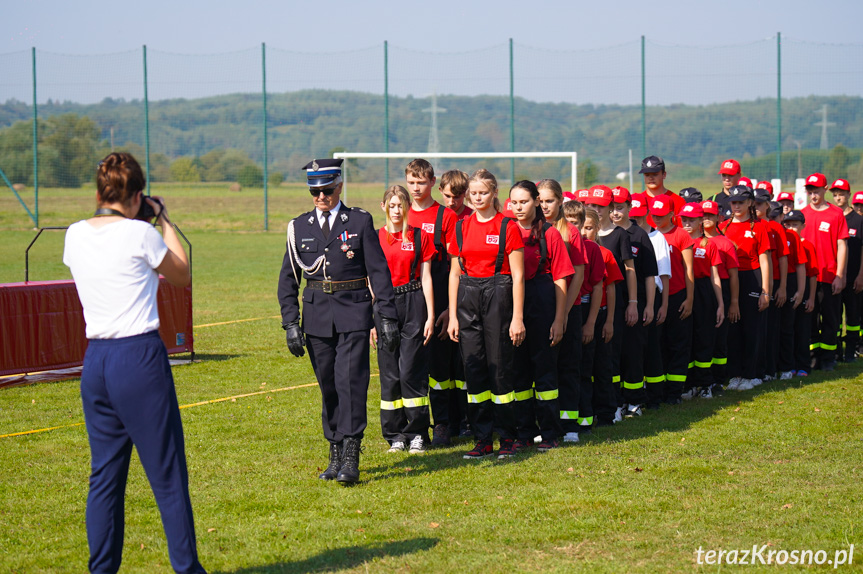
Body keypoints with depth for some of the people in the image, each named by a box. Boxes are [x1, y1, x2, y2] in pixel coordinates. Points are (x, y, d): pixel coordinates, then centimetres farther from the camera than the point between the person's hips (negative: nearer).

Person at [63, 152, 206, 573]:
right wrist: (165, 222, 12)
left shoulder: (76, 235, 5)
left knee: (105, 474, 13)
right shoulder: (140, 234, -10)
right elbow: (183, 277, 6)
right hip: (140, 357, -6)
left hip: (94, 361, 6)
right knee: (167, 474, 2)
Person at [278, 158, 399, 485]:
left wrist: (387, 317, -4)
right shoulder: (299, 227, 8)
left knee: (350, 381, -12)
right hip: (316, 316, 3)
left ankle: (351, 460, -14)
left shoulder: (360, 221, 1)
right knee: (328, 386, 8)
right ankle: (335, 457, 16)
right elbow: (288, 279, 11)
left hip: (353, 313, -3)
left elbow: (378, 271, 0)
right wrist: (290, 323, 2)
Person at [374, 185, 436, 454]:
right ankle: (395, 434, 10)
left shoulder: (420, 237, 4)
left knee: (411, 369, -6)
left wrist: (430, 315, -1)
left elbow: (426, 278, 4)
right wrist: (371, 319, 3)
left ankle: (417, 433, 3)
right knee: (389, 372, 2)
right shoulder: (376, 238, 6)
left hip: (413, 303, -2)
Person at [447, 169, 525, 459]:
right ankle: (482, 439, 9)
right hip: (468, 298, 4)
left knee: (500, 367, -3)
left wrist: (517, 317, -10)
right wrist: (452, 316, 8)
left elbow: (518, 275, -5)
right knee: (473, 367, 3)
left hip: (498, 296, -4)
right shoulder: (462, 227, 10)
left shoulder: (508, 227, -3)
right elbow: (455, 273, 13)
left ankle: (507, 438, 5)